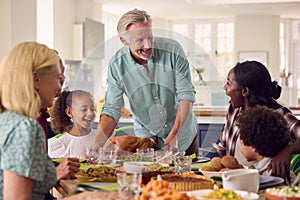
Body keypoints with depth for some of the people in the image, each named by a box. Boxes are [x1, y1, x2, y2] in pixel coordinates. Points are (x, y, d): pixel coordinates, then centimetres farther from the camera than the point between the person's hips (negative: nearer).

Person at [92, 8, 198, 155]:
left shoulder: (172, 50, -19)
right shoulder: (117, 65, -16)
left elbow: (186, 95, -17)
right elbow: (111, 110, -15)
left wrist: (174, 135, -28)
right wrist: (95, 147, -29)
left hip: (183, 137, 0)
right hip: (146, 139, 0)